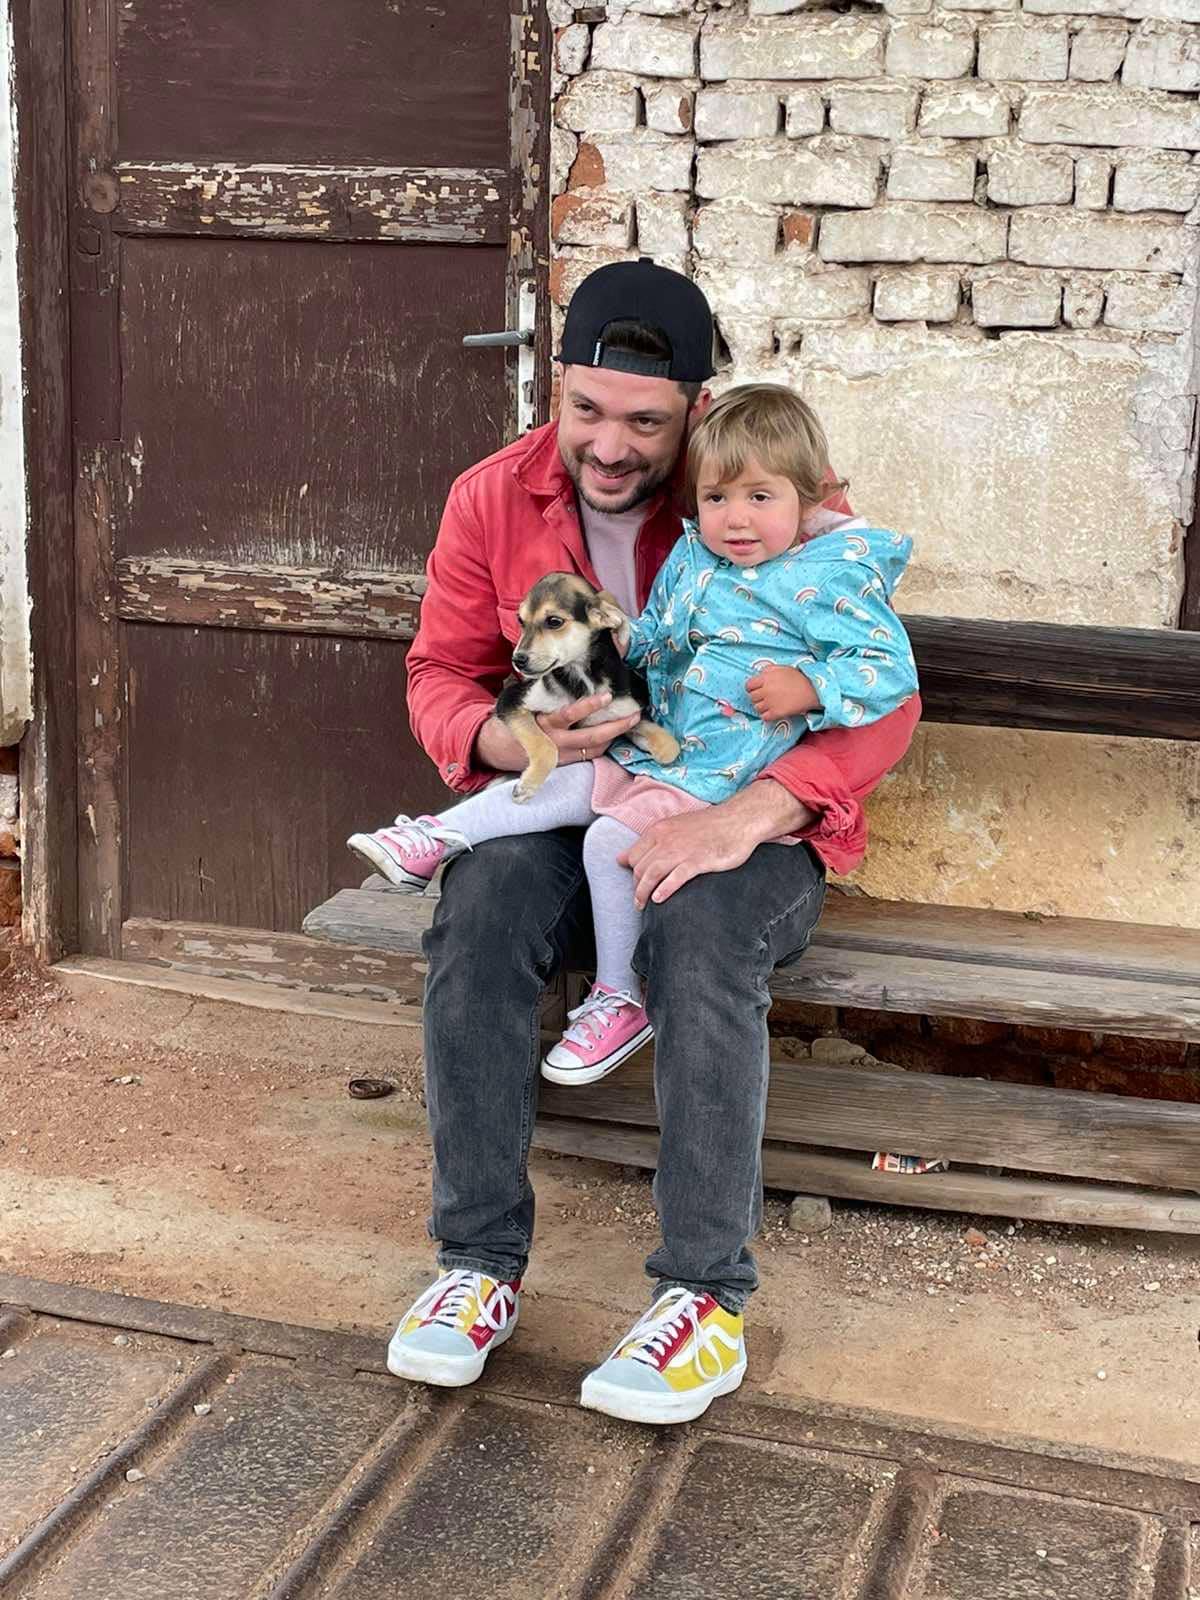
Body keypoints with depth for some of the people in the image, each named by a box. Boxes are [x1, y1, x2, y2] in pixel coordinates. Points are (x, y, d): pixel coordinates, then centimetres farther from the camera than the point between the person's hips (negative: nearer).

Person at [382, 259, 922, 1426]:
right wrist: (506, 739, -20)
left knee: (699, 929, -36)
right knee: (479, 909, -29)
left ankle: (707, 1299, -27)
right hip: (564, 807, 3)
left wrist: (744, 819, -31)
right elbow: (438, 674, 6)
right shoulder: (491, 500, -1)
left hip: (752, 824, -3)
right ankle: (479, 1263, -18)